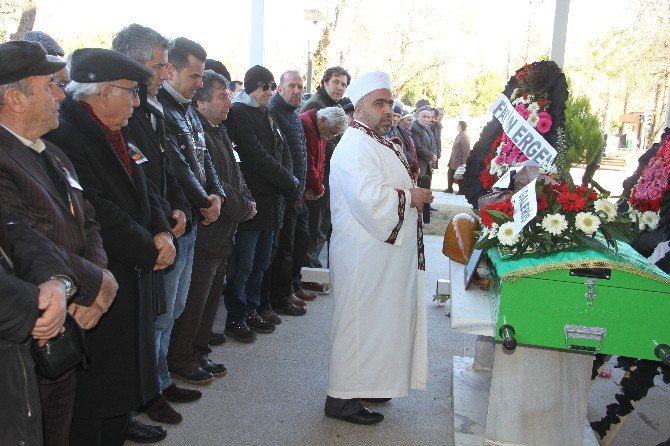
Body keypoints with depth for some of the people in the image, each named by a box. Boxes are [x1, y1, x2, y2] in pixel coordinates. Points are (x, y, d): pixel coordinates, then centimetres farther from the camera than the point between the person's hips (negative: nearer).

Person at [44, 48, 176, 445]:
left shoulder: (118, 135, 11)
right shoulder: (66, 136, -19)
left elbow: (144, 192, 14)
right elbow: (97, 213, -24)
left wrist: (162, 232, -4)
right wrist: (150, 249, -14)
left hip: (132, 278, 9)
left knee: (124, 380, 20)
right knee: (93, 397, 6)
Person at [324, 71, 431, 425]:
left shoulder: (378, 143, 17)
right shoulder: (355, 146, -17)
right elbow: (370, 198, -30)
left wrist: (413, 194, 9)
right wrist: (410, 197, -16)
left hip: (384, 251, 10)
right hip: (364, 254, -10)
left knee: (376, 319, 17)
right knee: (359, 320, -2)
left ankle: (366, 382, 32)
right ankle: (342, 398, 11)